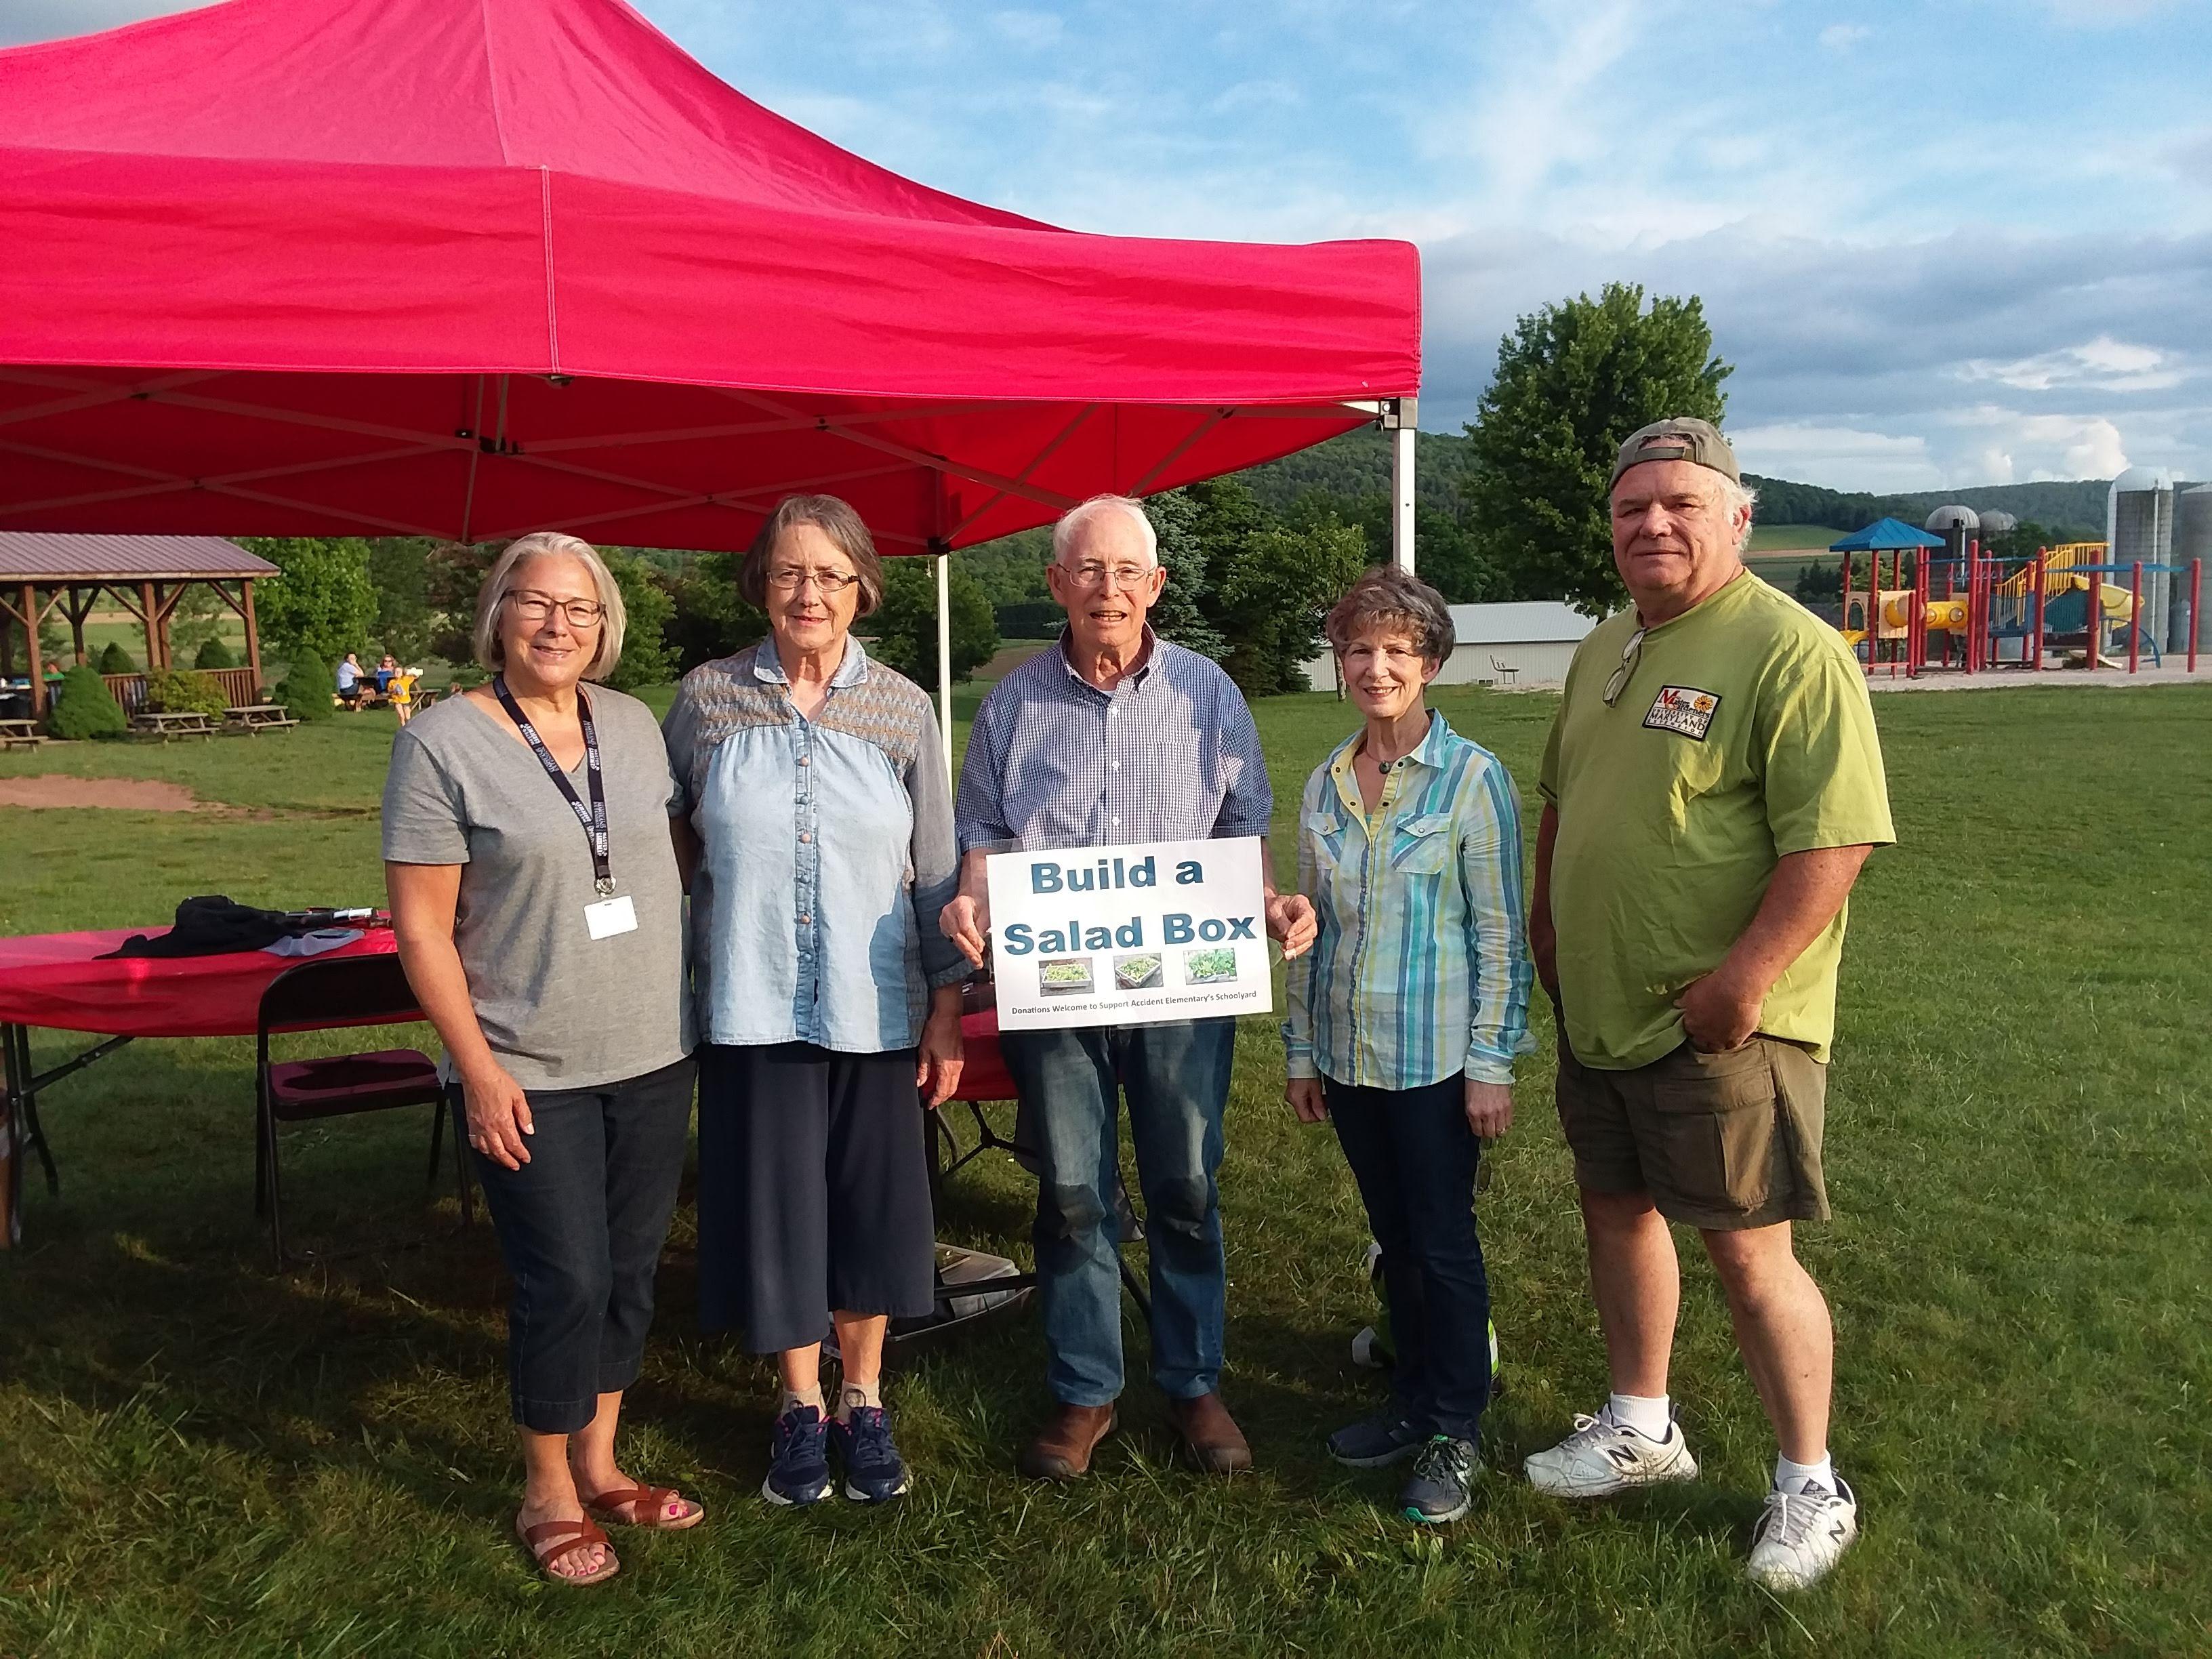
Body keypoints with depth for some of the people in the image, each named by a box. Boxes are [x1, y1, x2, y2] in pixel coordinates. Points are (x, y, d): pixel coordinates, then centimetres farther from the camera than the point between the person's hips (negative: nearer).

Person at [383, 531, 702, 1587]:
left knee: (629, 1269, 14)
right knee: (565, 1282, 1)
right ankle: (548, 1492, 24)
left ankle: (599, 1462, 33)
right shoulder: (443, 743, -10)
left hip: (653, 1059, 5)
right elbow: (420, 925, -10)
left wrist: (687, 1005, 11)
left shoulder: (635, 725, 5)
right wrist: (479, 1070, -13)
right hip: (531, 1076, -5)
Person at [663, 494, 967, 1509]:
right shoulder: (706, 699, -1)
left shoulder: (903, 710, -1)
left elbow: (937, 871, 2)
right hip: (752, 1005, 0)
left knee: (873, 1204, 9)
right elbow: (665, 846, 8)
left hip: (874, 1005, 0)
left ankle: (863, 1399, 31)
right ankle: (801, 1406, 30)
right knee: (773, 1201, 8)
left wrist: (947, 1009, 0)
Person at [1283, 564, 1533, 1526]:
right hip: (1348, 1058, 5)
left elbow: (1499, 932, -8)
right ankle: (1411, 1404, 31)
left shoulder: (1472, 778, -9)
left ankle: (1455, 1435, 19)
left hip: (1434, 1058, -5)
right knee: (1394, 1238, 16)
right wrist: (1302, 1051, 11)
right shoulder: (1325, 786, 6)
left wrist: (1492, 1062, -11)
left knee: (1444, 1242, 4)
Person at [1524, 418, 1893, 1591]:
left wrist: (1742, 981, -24)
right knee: (1615, 1207, 18)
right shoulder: (1604, 649, 11)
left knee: (1747, 1253, 2)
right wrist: (1544, 923, 15)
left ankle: (1811, 1489, 24)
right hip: (1597, 1009, 8)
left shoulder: (1791, 653, -16)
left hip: (1720, 1023, -8)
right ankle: (1640, 1428, 39)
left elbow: (1834, 838, -22)